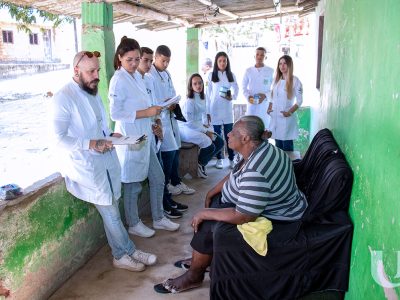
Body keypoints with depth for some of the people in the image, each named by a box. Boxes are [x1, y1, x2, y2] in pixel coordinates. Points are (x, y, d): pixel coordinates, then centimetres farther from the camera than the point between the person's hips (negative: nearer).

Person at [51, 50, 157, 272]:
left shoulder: (92, 92, 12)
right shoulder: (63, 98, -14)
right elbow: (59, 139, -18)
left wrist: (110, 135, 4)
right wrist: (91, 144, -26)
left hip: (106, 158, 7)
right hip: (85, 163, -7)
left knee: (110, 210, 11)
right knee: (110, 211, -1)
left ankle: (121, 254, 22)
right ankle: (129, 251, 14)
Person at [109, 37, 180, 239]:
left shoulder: (137, 76, 9)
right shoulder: (118, 80, -16)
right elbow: (115, 113, -20)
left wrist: (153, 114, 10)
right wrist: (147, 112, -21)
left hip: (144, 137, 8)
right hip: (130, 139, -8)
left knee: (157, 178, 15)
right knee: (133, 184, 6)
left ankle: (158, 218, 31)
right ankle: (133, 224, 25)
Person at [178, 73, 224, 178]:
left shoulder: (202, 97, 5)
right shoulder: (189, 101, -20)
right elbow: (189, 122, -22)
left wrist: (206, 124, -1)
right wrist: (206, 131, -18)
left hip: (198, 126, 9)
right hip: (187, 128, -9)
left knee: (220, 142, 1)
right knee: (209, 145, -21)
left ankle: (202, 163, 16)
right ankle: (198, 165, 8)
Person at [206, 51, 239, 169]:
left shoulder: (231, 75, 5)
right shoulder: (211, 75, 0)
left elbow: (236, 88, 11)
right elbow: (208, 94, -1)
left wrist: (232, 97, -12)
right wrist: (208, 111, -4)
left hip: (227, 110, 1)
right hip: (215, 110, -1)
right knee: (217, 135, 6)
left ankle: (231, 159, 11)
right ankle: (219, 159, 17)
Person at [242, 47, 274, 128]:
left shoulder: (270, 71, 1)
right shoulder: (248, 71, 6)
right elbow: (244, 87, 9)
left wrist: (265, 96, -15)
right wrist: (248, 96, -10)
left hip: (265, 104, -1)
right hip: (251, 104, 1)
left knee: (264, 126, 0)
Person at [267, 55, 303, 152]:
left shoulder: (295, 81, -5)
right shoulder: (277, 80, 13)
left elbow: (299, 101, -7)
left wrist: (290, 112, -20)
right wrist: (269, 108, 2)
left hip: (287, 118, -5)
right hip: (275, 117, 6)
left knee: (287, 147, -3)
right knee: (278, 146, 11)